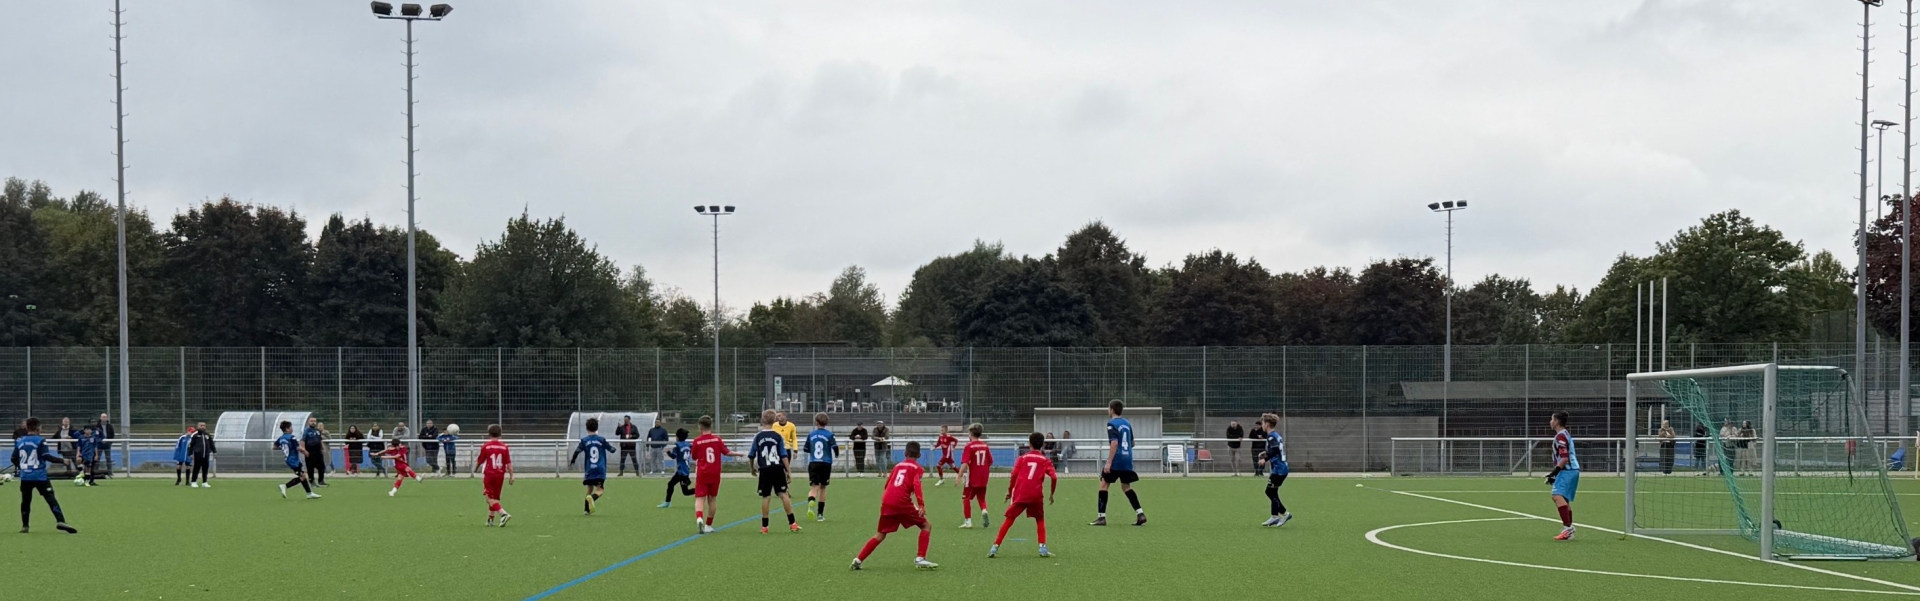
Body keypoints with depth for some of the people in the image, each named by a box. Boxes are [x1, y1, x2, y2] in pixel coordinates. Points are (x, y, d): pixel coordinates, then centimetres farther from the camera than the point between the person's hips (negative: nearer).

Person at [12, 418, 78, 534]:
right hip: (40, 477, -4)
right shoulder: (40, 441, -7)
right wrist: (62, 460, -6)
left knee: (25, 501, 16)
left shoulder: (19, 441, 6)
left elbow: (14, 459, 10)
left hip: (25, 477, 4)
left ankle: (24, 526, 17)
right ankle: (60, 521, -20)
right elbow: (47, 456, -15)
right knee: (51, 498, -8)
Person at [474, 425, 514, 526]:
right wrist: (511, 476, 3)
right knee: (495, 498, 17)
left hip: (489, 474, -4)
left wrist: (475, 469, 26)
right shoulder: (504, 447, 1)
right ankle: (490, 519, 22)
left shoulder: (485, 446, -6)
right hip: (500, 475, 4)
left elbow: (479, 461, 6)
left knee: (490, 499, -4)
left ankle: (504, 514, -24)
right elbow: (508, 463, -2)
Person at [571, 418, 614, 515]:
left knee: (589, 488, 19)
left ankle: (587, 509, 18)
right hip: (600, 470, -2)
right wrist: (613, 448, 32)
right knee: (600, 490, -7)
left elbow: (577, 451, -9)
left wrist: (572, 461, 8)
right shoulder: (602, 439, 2)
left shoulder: (584, 440, 1)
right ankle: (591, 498, -38)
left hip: (589, 470, 2)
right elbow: (611, 450, 8)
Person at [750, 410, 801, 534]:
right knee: (783, 494, 1)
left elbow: (751, 455, 4)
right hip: (778, 469, 0)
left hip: (765, 470, 0)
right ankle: (792, 524, -1)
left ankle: (764, 526, 7)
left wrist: (752, 468, 22)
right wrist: (789, 472, 1)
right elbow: (784, 455, -3)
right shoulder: (778, 436, 0)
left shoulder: (758, 437, 0)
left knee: (766, 497, 3)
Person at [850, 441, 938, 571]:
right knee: (925, 526, 9)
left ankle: (858, 560, 8)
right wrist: (921, 504, -18)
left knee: (880, 534, 16)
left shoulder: (898, 465, 23)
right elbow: (916, 486, -10)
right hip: (902, 502, -5)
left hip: (887, 502, 5)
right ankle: (920, 559, -4)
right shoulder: (917, 468, 7)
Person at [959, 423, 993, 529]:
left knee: (966, 499, 9)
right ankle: (984, 511, -9)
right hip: (983, 478, 5)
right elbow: (990, 462, 10)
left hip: (972, 478, -5)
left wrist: (959, 476, -20)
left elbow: (965, 463, -20)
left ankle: (968, 521, 6)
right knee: (981, 498, 20)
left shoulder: (969, 446, -11)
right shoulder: (985, 446, 5)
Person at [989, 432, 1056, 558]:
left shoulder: (1022, 458, 11)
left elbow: (1014, 475, -1)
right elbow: (1054, 477, -4)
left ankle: (995, 547, 2)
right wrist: (1051, 494, 8)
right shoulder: (1045, 460, 9)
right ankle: (1043, 548, 5)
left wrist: (1009, 491, 8)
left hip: (1020, 494, 0)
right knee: (1040, 520, 19)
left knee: (1009, 520, 9)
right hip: (1036, 495, 0)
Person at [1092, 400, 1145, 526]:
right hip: (1127, 460, 7)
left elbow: (1114, 443, -20)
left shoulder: (1112, 424, -9)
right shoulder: (1127, 423, 13)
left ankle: (1102, 517, 0)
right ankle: (1140, 514, 6)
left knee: (1104, 485, 4)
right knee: (1126, 487, 16)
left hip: (1116, 460, -7)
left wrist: (1109, 462, -21)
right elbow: (1132, 443, 19)